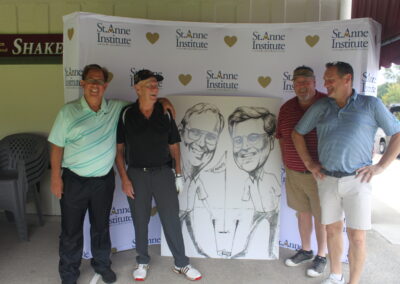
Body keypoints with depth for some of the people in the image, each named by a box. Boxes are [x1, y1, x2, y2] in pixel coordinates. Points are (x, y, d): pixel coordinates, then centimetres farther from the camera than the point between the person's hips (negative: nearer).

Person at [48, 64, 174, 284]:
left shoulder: (116, 109, 0)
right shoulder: (69, 111, -8)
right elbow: (57, 147, -5)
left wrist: (160, 100, -6)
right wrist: (56, 178, -8)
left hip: (104, 180, 3)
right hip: (74, 181, -2)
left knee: (101, 226, 19)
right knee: (71, 231, 10)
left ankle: (102, 264, 41)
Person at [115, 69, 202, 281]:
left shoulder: (165, 113, 0)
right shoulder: (126, 115, -4)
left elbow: (174, 146, 6)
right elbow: (119, 149, 0)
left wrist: (178, 174, 2)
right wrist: (124, 178, -6)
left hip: (163, 173, 1)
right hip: (136, 174, 0)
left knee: (172, 220, 5)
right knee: (140, 221, 12)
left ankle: (181, 264, 21)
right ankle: (142, 262, 32)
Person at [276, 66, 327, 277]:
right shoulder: (286, 108, 4)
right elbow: (282, 137, 14)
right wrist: (286, 163, 11)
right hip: (294, 173, 4)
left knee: (321, 216, 8)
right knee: (302, 212, 17)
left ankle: (321, 257, 27)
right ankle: (306, 250, 36)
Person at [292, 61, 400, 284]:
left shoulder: (371, 104, 1)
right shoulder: (320, 107, 8)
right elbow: (297, 133, 16)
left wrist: (380, 166, -5)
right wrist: (308, 162, 9)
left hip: (356, 181, -3)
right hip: (327, 180, 3)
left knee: (357, 236, 1)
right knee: (333, 229, 14)